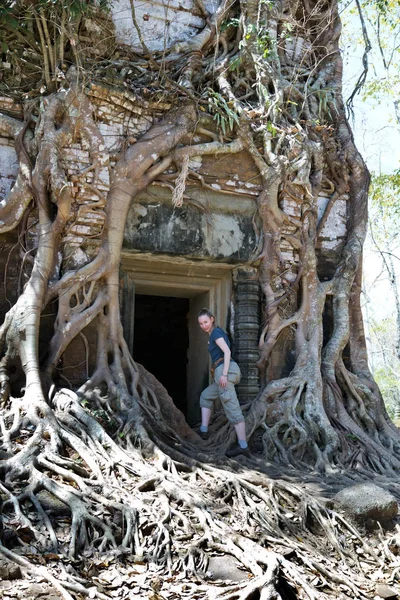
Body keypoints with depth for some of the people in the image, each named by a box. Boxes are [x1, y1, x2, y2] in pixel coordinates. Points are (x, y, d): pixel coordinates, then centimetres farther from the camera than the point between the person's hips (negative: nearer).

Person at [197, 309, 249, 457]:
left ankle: (243, 446, -11)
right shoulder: (218, 332, 23)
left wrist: (224, 374, -21)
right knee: (206, 396, 23)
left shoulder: (215, 332, -5)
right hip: (227, 372, 10)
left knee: (232, 409, -10)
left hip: (224, 370, -10)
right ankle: (203, 430, 18)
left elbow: (227, 352, -16)